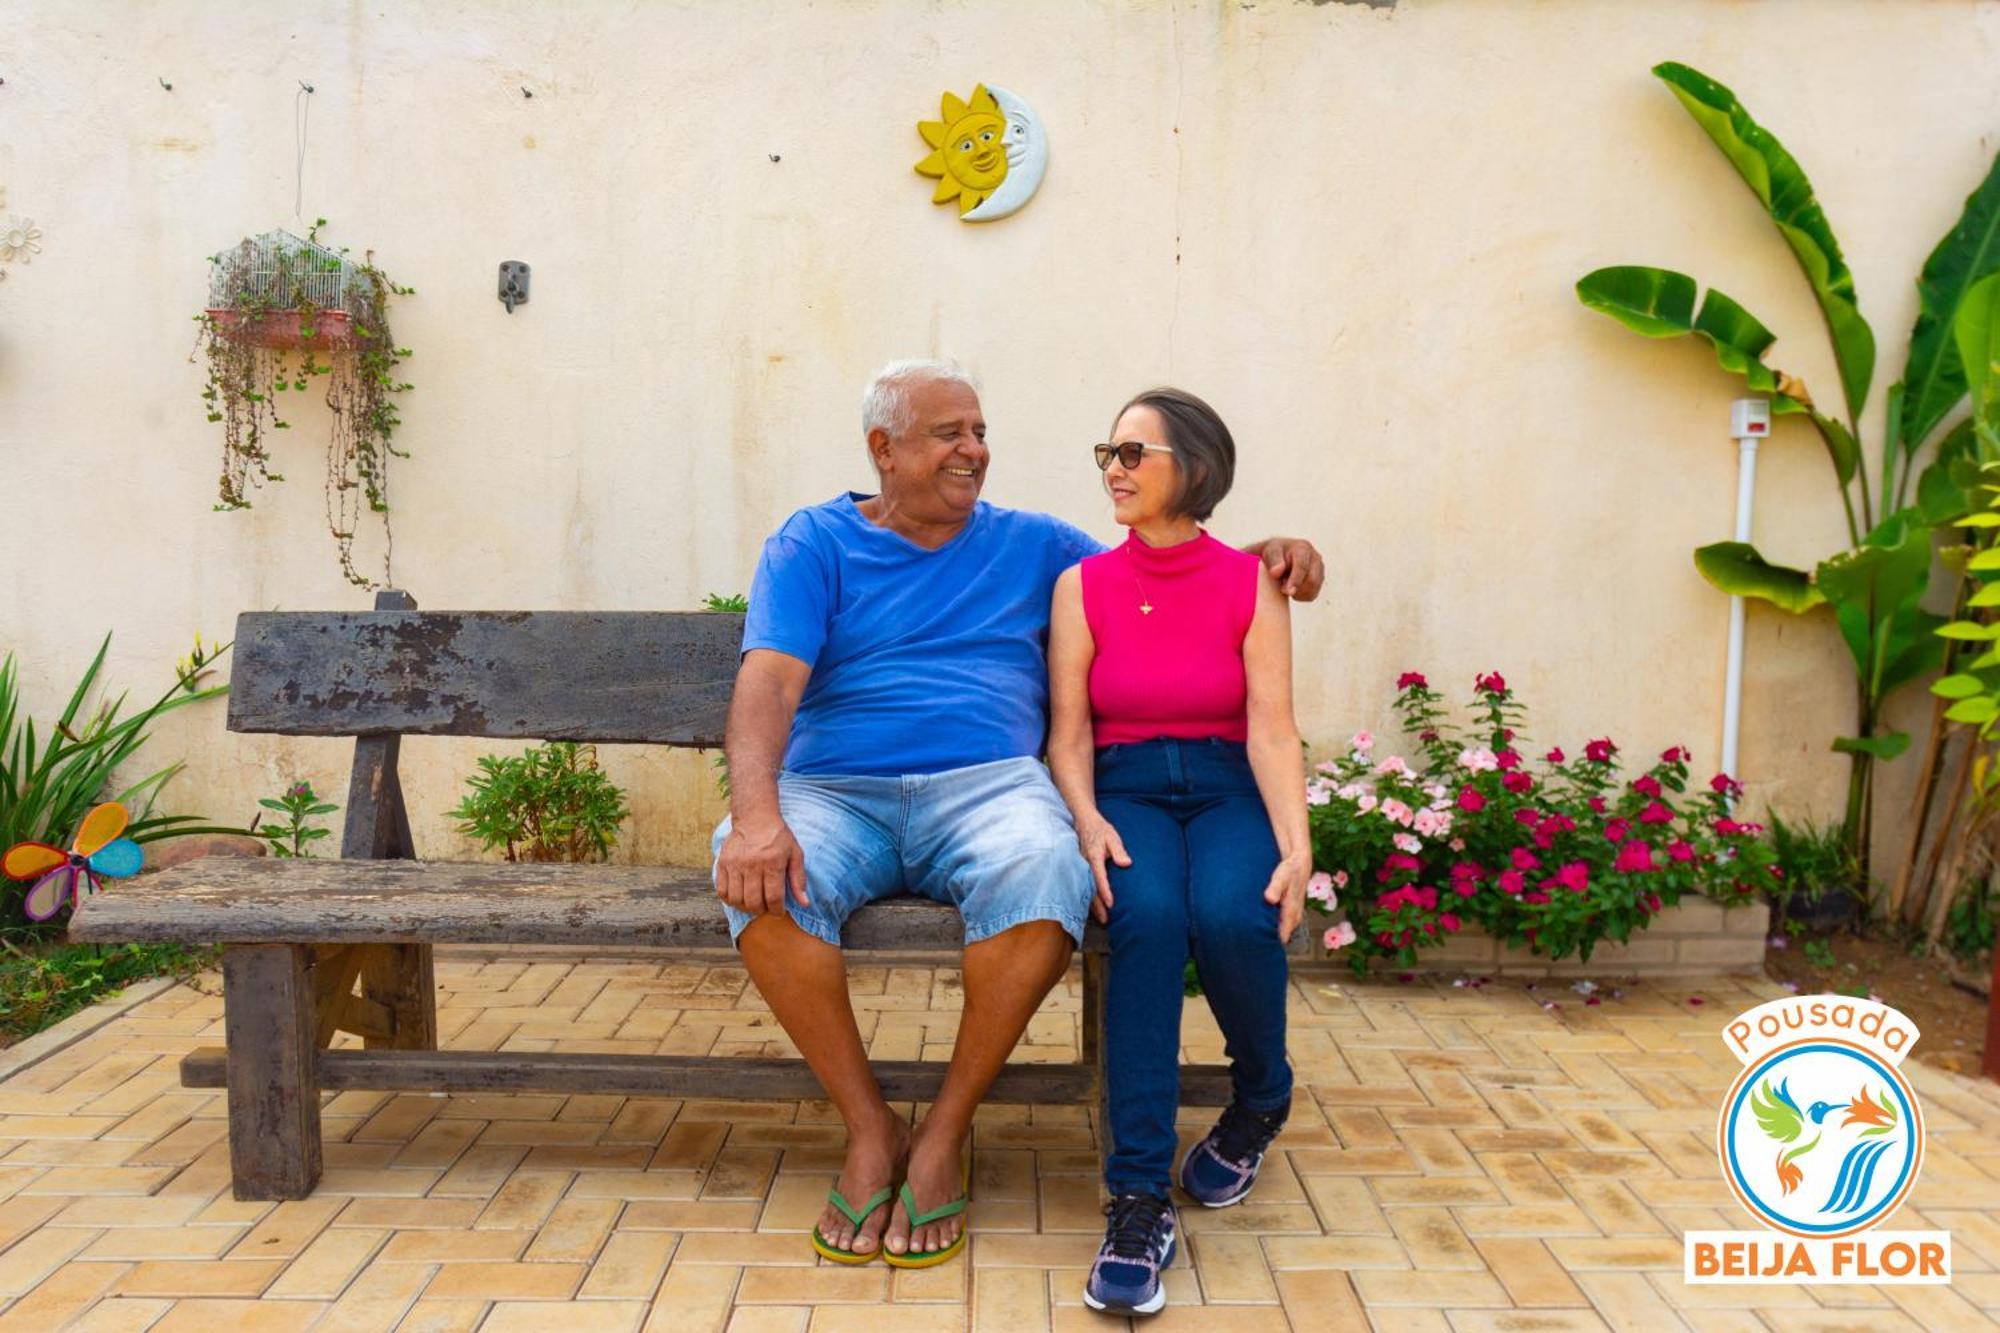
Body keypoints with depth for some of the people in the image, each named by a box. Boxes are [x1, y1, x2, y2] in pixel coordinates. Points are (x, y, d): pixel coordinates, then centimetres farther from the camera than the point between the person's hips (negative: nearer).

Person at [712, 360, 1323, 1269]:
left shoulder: (1031, 544, 19)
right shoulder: (812, 545, 10)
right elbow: (769, 683, -5)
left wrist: (1262, 558, 1)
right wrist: (756, 812, -24)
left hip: (989, 784, 1)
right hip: (835, 792, 0)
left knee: (1042, 866, -35)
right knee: (759, 877, -34)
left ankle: (945, 1134, -14)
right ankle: (870, 1131, -12)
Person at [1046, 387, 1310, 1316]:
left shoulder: (1250, 583, 2)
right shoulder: (1082, 586, 4)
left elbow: (1271, 726, -6)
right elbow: (1068, 729, -1)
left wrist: (1296, 849, -20)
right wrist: (1087, 820, -20)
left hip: (1227, 790, 0)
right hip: (1125, 790, 0)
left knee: (1231, 916, -33)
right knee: (1147, 916, -34)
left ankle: (1261, 1101, 3)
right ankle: (1138, 1200, -28)